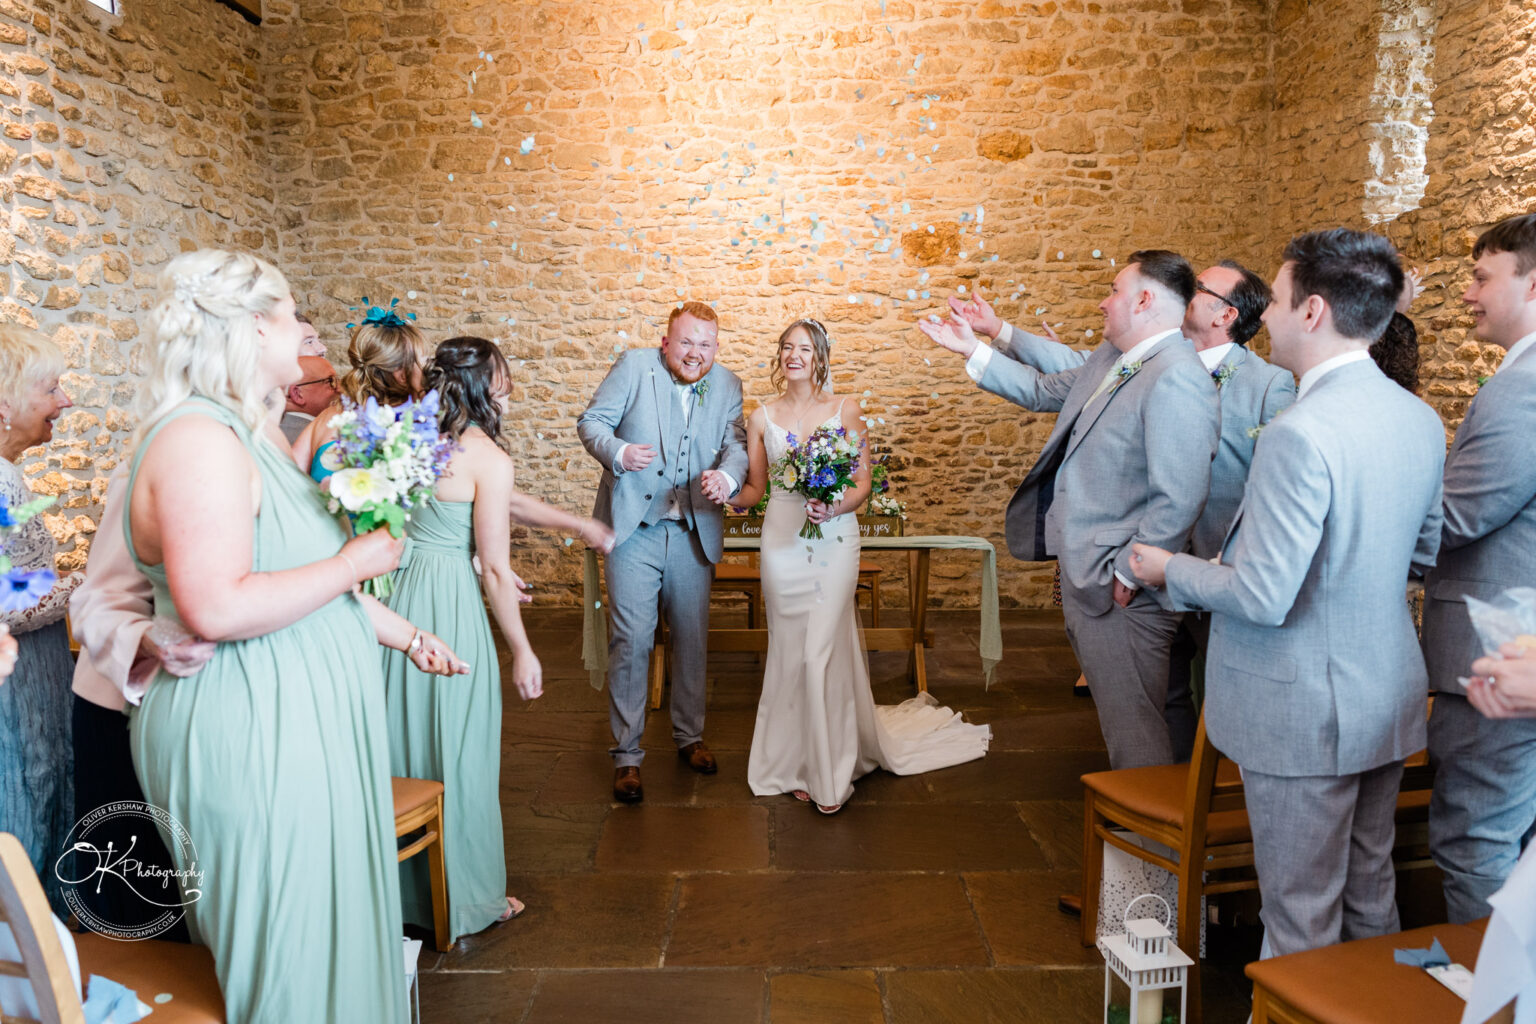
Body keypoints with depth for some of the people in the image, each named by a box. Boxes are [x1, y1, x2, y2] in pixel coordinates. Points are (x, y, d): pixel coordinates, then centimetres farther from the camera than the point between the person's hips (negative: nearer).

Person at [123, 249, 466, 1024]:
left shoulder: (247, 431, 12)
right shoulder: (198, 440, -20)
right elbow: (217, 608, -29)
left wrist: (404, 636, 19)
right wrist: (353, 563, -19)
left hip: (299, 718, 10)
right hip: (249, 733, -10)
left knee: (331, 918, 19)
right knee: (290, 939, 4)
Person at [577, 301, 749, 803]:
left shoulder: (727, 385, 6)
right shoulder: (633, 366, -4)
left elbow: (735, 443, -2)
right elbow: (591, 421, -4)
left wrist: (727, 476, -25)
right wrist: (617, 453, -26)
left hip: (694, 531, 4)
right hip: (633, 526, -3)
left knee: (692, 637, 14)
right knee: (632, 640, -3)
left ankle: (689, 735, 34)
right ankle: (627, 753, 10)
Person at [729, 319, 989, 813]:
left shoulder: (846, 411, 3)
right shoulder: (762, 417, 8)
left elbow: (862, 482, 1)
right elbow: (754, 489, 11)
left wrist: (835, 507, -17)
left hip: (834, 538, -2)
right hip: (782, 540, 2)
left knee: (823, 651, -6)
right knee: (790, 652, 6)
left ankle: (830, 770, 9)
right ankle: (798, 763, 21)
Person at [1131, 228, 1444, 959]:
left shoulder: (1299, 434, -26)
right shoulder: (1421, 420, 2)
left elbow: (1264, 597, -24)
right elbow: (1423, 552, 14)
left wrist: (1171, 570, -8)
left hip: (1303, 712, -9)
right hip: (1390, 699, 9)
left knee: (1301, 917, 9)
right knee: (1370, 894, 24)